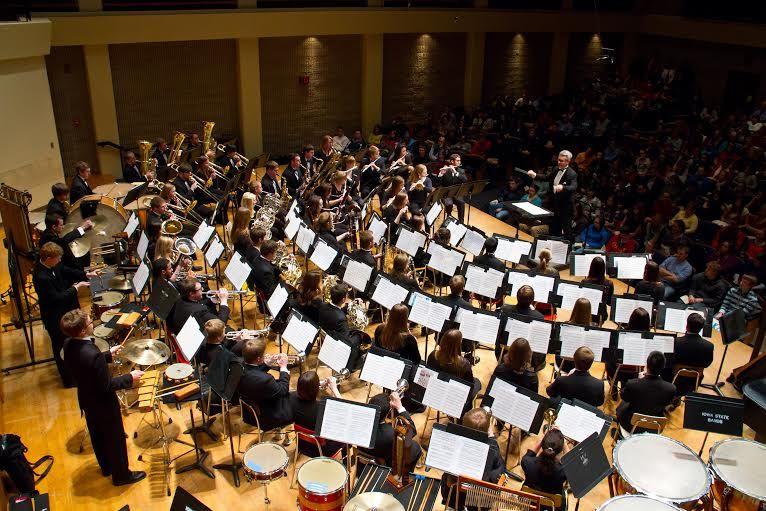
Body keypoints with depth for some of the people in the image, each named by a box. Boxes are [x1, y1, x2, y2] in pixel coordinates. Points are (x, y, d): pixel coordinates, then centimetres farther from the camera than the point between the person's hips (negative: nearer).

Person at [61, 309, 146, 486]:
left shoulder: (68, 345, -13)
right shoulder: (92, 354, -39)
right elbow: (106, 386, -29)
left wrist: (108, 355, 8)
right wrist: (130, 378, -19)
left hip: (86, 399, 8)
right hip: (103, 403, -8)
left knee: (97, 435, 28)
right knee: (115, 439, 15)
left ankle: (106, 467, 50)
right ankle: (121, 475, 35)